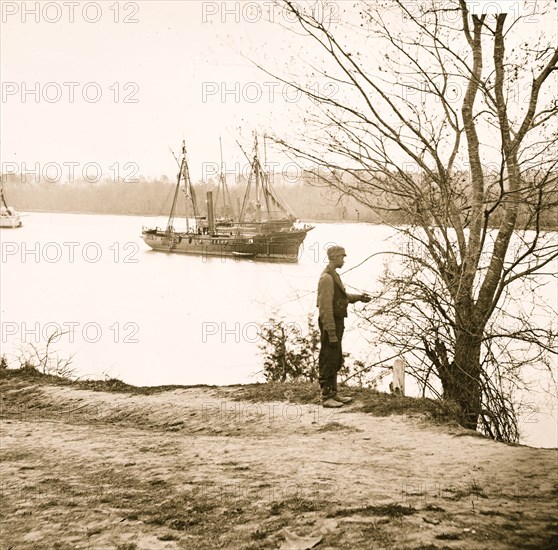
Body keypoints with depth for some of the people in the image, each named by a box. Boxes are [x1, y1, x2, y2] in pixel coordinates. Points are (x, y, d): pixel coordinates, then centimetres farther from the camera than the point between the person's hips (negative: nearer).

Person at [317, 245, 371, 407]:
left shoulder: (334, 275, 13)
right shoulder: (326, 278, -19)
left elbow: (343, 295, 22)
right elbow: (325, 308, -22)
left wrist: (358, 297, 4)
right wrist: (332, 333, -23)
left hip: (337, 323, 10)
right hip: (330, 324, -10)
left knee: (336, 361, 17)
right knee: (328, 362, -3)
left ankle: (333, 393, 26)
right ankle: (326, 397, 3)